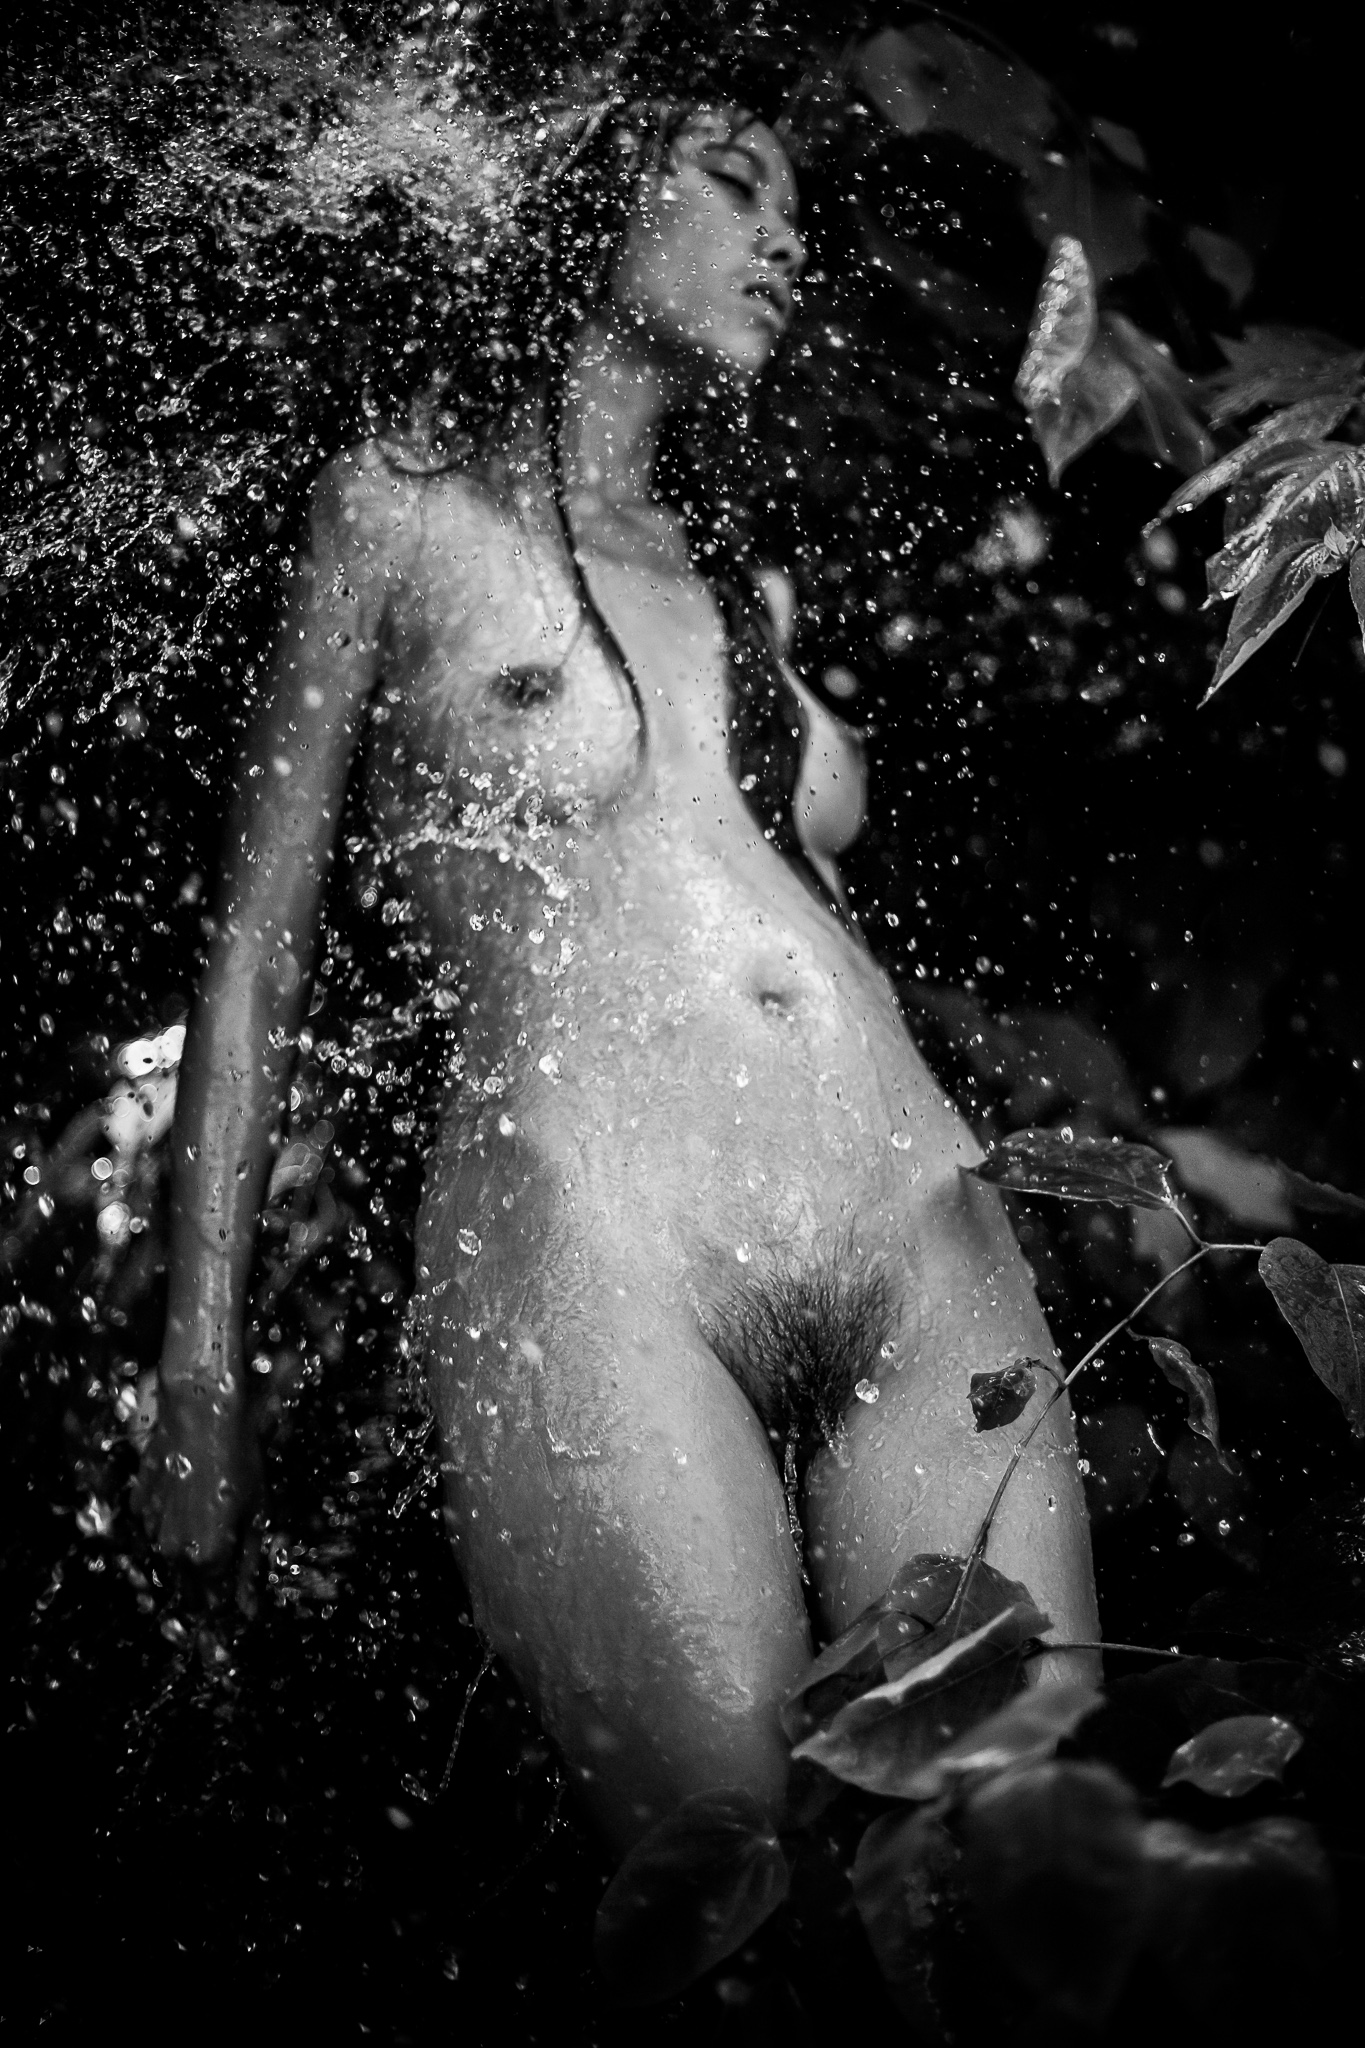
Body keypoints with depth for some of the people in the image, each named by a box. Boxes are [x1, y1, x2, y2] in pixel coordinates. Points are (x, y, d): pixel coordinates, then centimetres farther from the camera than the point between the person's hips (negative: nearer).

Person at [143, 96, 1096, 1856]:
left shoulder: (748, 589, 25)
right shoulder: (403, 515, 13)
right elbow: (261, 935, 10)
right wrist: (200, 1346, 3)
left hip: (929, 1247, 5)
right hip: (586, 1255, -4)